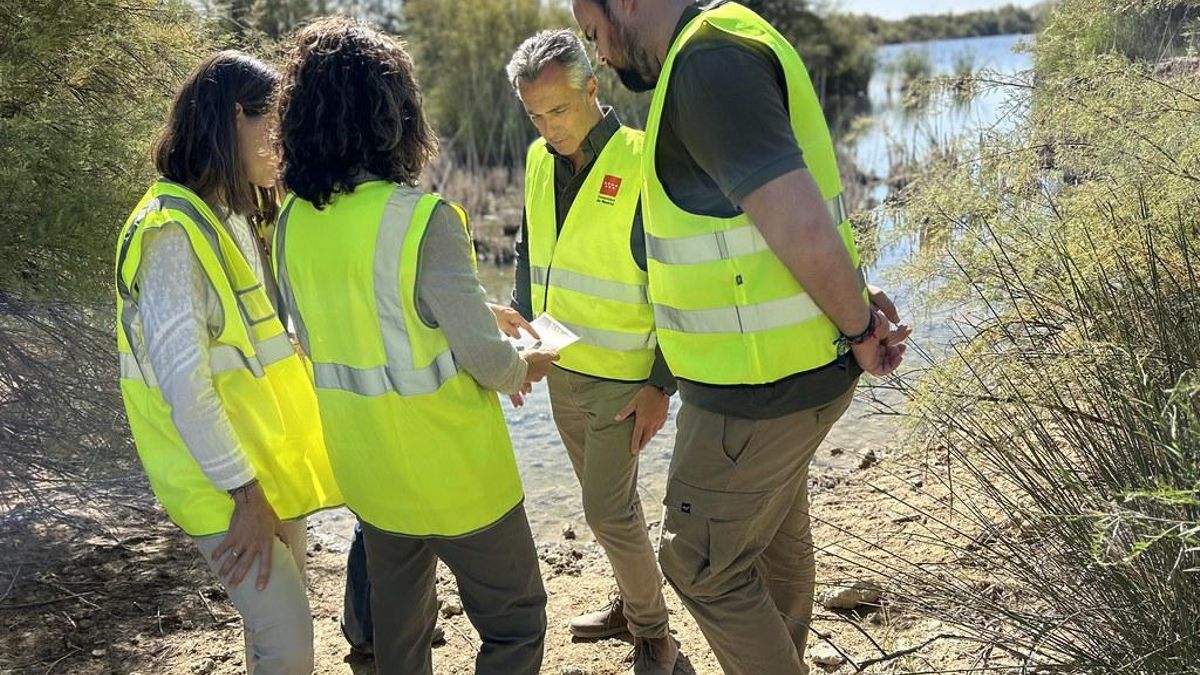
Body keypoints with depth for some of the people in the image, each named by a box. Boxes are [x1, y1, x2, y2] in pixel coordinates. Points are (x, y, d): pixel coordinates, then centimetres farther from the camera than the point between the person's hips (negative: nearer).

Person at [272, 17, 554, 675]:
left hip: (365, 469, 6)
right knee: (514, 620, 13)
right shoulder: (422, 218, -23)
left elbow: (320, 339, 8)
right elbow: (485, 355, -19)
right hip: (452, 471, -6)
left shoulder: (292, 222, -4)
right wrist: (523, 368, 2)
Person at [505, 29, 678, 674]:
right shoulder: (539, 161, 4)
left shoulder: (643, 166, -16)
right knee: (608, 497, 19)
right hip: (560, 369, 6)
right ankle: (632, 600, 37)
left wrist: (662, 385, -15)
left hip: (622, 379, -6)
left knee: (609, 510, -2)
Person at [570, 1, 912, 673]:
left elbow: (803, 228, -31)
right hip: (787, 369, 10)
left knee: (704, 566, 8)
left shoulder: (706, 62, -22)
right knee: (779, 540, 26)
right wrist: (854, 301, 3)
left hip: (759, 389, -10)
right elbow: (801, 219, 15)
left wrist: (858, 329, -15)